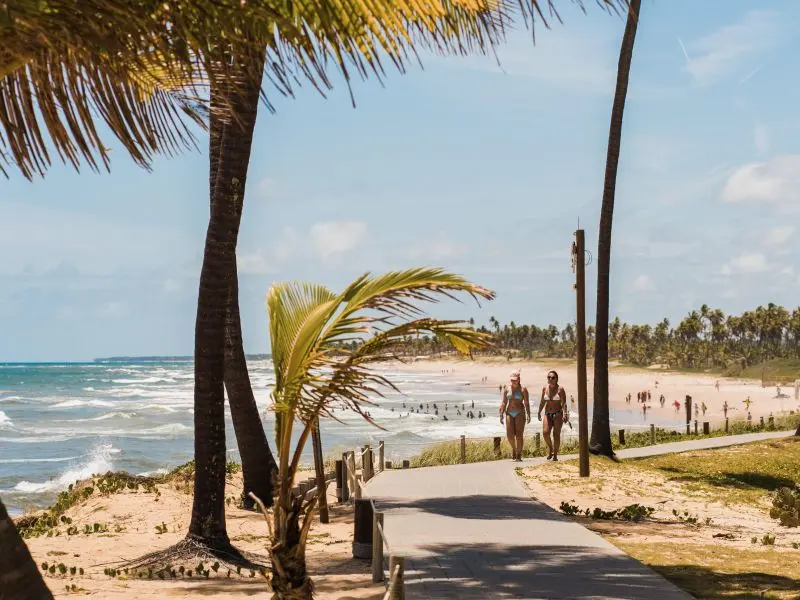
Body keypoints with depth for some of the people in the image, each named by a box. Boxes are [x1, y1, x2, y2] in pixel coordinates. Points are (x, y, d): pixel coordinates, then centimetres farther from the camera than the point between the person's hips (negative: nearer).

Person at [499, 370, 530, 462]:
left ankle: (519, 455, 0)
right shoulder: (507, 389, 10)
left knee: (519, 435, -6)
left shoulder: (523, 389, -2)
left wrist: (528, 415, -12)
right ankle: (514, 448, 25)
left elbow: (526, 403, -4)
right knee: (509, 435, -4)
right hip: (509, 413, 3)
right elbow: (504, 402, 10)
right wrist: (501, 415, 4)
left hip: (520, 413, -3)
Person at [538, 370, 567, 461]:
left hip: (557, 414, -3)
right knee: (545, 432, -13)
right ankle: (550, 450, 10)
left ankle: (555, 455, 1)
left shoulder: (560, 389, -6)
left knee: (556, 434, -7)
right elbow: (542, 402, 17)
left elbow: (564, 403, -10)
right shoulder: (545, 388, 6)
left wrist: (564, 414, -20)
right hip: (547, 414, 3)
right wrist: (539, 412, 19)